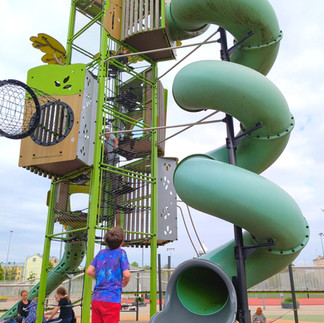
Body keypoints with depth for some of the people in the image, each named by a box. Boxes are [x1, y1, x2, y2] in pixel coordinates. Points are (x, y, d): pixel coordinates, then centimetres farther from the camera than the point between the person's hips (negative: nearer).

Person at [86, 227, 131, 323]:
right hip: (111, 300, -5)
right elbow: (126, 274, -12)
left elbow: (89, 271, 6)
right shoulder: (121, 253, -3)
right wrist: (125, 282, 9)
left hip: (96, 299, 5)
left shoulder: (101, 252, 11)